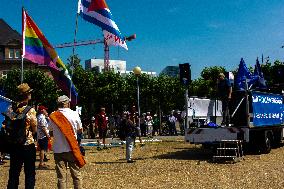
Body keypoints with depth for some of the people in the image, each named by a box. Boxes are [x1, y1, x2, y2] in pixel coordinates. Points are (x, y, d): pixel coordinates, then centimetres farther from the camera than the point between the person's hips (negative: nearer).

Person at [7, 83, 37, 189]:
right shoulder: (30, 111, -12)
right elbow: (34, 130, -6)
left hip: (14, 145, 4)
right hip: (28, 145, -4)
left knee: (14, 173, 13)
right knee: (30, 173, 6)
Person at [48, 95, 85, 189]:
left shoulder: (53, 116, -3)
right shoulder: (74, 114, -6)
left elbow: (50, 129, 13)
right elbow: (80, 130, 6)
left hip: (58, 150, 1)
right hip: (72, 148, -1)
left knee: (61, 177, 6)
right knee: (76, 174, 9)